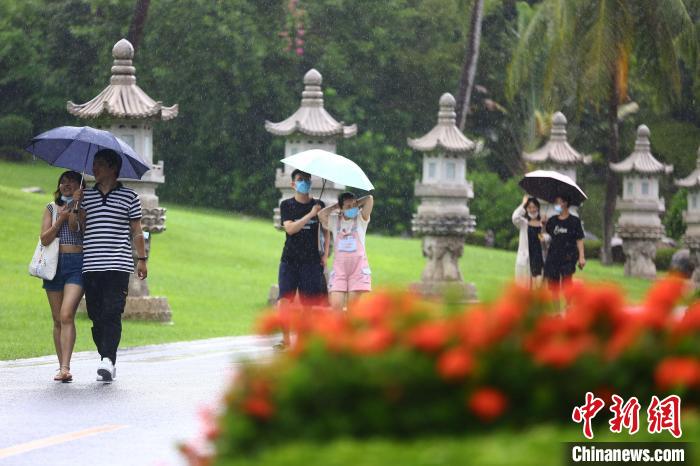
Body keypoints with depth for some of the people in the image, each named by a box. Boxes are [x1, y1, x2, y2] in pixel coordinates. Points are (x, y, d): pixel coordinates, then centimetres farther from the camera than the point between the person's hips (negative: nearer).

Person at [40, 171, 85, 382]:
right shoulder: (52, 208, 12)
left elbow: (88, 236, -6)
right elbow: (45, 239, 3)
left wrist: (75, 211, -11)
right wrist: (61, 219, -8)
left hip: (77, 263, -4)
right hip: (55, 264, 4)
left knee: (67, 315, -18)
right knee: (58, 319, 6)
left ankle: (65, 368, -24)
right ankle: (62, 367, 13)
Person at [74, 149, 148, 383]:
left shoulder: (129, 197, 8)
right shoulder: (85, 196, 15)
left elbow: (136, 231, 10)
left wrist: (142, 259, 5)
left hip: (118, 265, -3)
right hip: (91, 265, 3)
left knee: (112, 313, -15)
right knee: (96, 316, 2)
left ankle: (108, 360, -24)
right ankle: (107, 362, 8)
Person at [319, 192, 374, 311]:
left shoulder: (360, 219, 4)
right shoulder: (334, 221, 8)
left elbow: (369, 199, -7)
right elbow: (321, 214, -10)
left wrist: (356, 203, 7)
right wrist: (336, 206, 2)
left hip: (358, 267, -1)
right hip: (339, 267, 1)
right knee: (336, 305, -10)